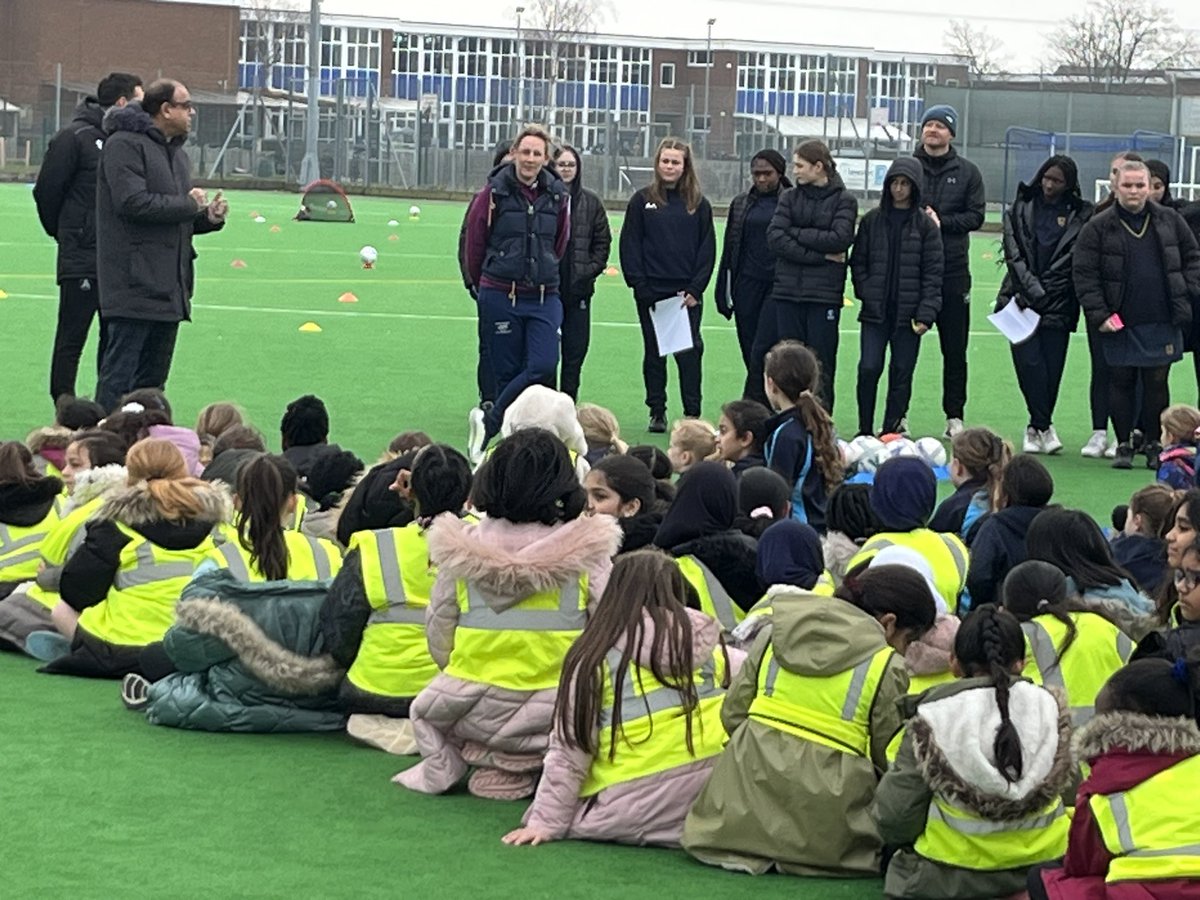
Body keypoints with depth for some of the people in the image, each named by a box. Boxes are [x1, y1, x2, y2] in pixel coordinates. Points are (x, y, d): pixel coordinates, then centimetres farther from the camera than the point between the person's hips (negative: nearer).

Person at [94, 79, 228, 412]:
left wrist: (209, 217, 4)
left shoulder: (176, 152, 21)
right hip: (135, 283, -9)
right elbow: (133, 202, -21)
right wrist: (188, 204, -11)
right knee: (119, 374, -9)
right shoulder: (125, 145, -9)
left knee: (154, 377, 12)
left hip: (169, 287, 9)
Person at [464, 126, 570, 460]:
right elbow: (474, 240, 4)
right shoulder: (495, 192, -6)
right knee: (507, 372, 1)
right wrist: (483, 283, 15)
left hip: (544, 297, 3)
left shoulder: (558, 195, 4)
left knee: (543, 366, -13)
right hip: (500, 295, -3)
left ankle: (489, 422, 2)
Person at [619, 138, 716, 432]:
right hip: (651, 292, 0)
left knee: (689, 352, -4)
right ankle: (657, 412, 14)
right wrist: (639, 284, -8)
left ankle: (692, 413, 1)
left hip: (687, 292, 0)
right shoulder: (642, 201, 3)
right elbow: (630, 246, 2)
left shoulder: (698, 204, 5)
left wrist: (696, 289, -5)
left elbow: (707, 249, 4)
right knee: (654, 353, 7)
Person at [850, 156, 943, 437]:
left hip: (908, 314, -1)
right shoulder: (872, 220, 7)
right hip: (875, 312, 1)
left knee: (902, 373, 3)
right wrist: (866, 292, -5)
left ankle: (891, 431, 12)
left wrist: (926, 314, -10)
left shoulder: (925, 225, 2)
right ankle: (865, 431, 2)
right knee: (869, 368, -8)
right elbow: (858, 262, 10)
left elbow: (933, 273, -2)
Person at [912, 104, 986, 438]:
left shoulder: (967, 172, 7)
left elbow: (976, 216, 1)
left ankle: (954, 415, 11)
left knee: (954, 348, 4)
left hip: (953, 270, 0)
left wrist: (941, 221, -13)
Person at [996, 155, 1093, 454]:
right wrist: (1032, 291, -9)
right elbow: (1015, 256, 2)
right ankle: (1044, 427, -8)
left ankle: (1035, 429, 12)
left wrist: (1039, 294, -8)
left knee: (1052, 368, -2)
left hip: (1058, 305, 0)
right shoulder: (1020, 210, 9)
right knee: (1029, 362, -12)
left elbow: (1071, 262, -1)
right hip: (1021, 300, 0)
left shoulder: (1080, 216, 4)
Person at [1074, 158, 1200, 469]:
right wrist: (1098, 315, -10)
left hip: (1162, 322, 2)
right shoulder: (1098, 227, -2)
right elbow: (1084, 275, -3)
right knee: (1121, 382, 4)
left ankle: (1155, 445, 15)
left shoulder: (1170, 221, 7)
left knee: (1157, 382, 5)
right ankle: (1123, 446, 14)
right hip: (1119, 323, -2)